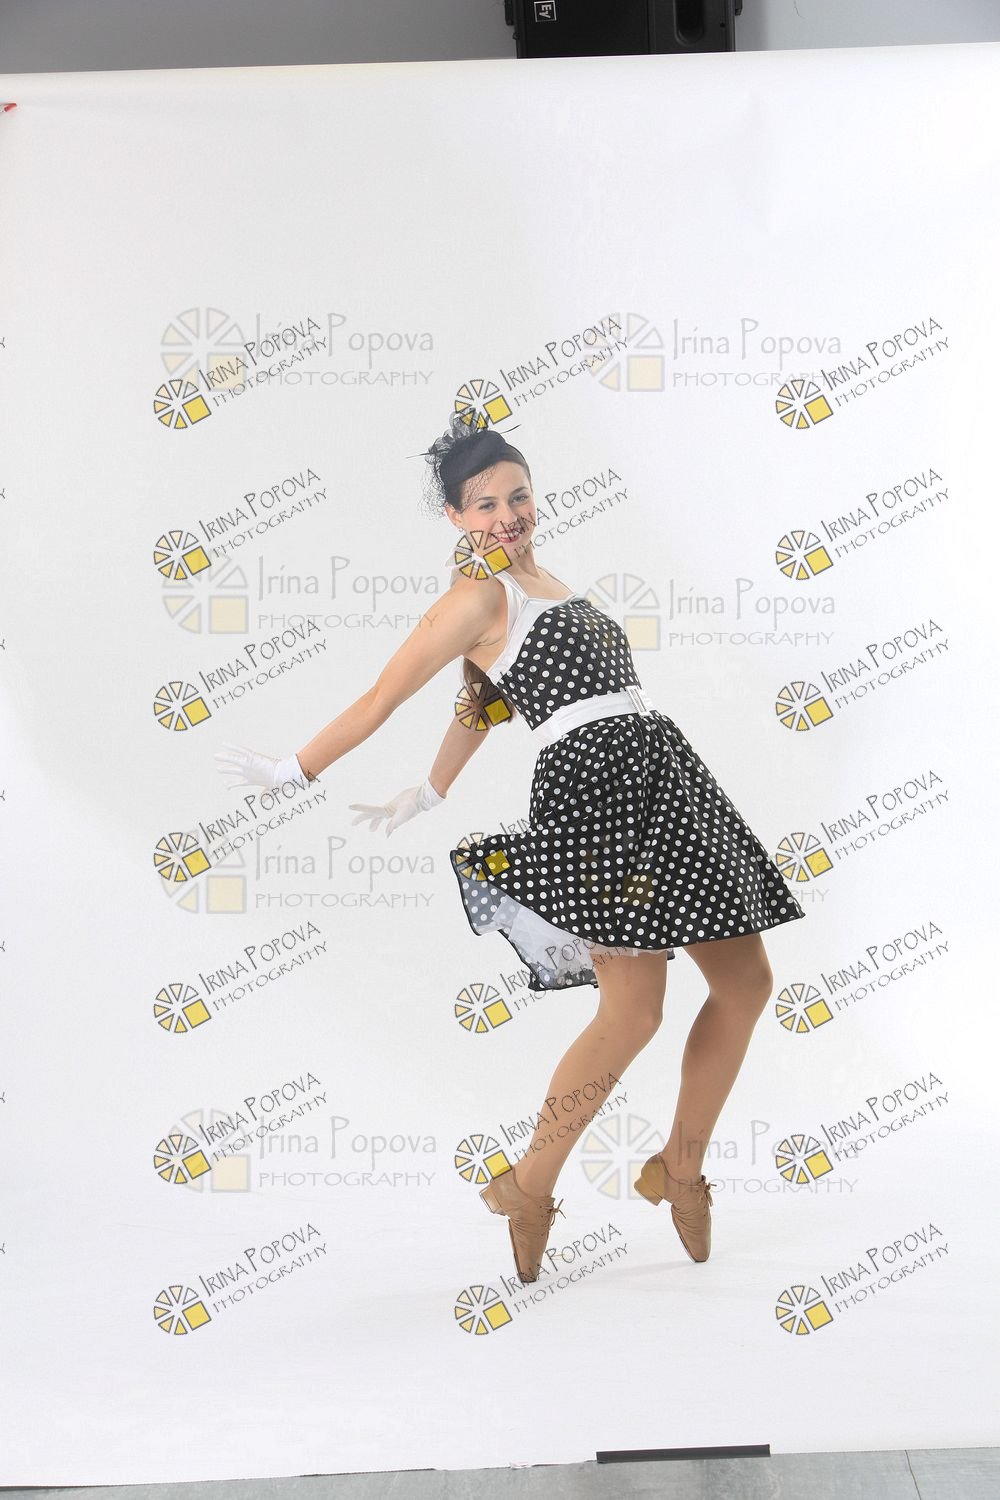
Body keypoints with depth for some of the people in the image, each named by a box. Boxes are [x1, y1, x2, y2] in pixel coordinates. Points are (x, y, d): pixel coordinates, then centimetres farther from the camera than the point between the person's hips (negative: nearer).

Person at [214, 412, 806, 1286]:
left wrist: (428, 796, 34)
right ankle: (528, 1191, 5)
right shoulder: (481, 592, -2)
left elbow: (479, 705, 29)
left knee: (746, 983, 7)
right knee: (633, 1012, -16)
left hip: (662, 780, 9)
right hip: (591, 785, -9)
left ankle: (680, 1171, 23)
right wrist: (293, 772, 0)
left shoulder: (532, 582, 22)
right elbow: (385, 696, -1)